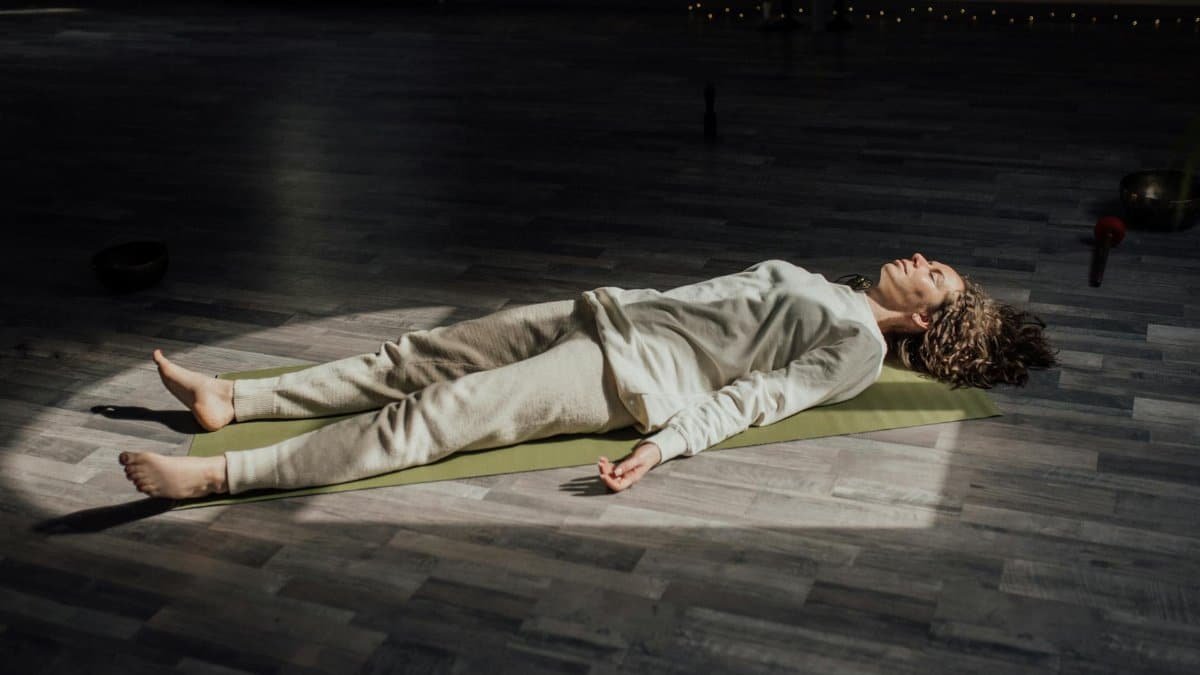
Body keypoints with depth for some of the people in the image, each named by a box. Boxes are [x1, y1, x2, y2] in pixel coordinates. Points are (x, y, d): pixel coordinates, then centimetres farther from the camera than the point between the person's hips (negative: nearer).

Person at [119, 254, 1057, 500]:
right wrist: (637, 299, 26)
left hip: (634, 374, -9)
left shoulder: (861, 346, -1)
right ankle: (232, 399, 5)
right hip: (614, 314, 9)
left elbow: (756, 396, -13)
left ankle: (223, 474, -19)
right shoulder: (830, 289, 23)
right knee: (422, 354, 1)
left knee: (436, 414, -19)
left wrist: (664, 444, -23)